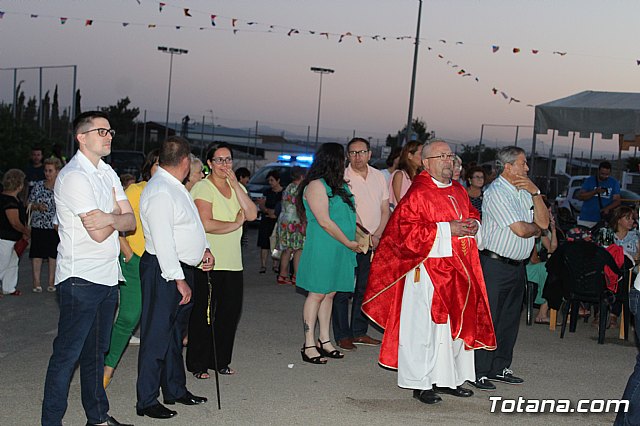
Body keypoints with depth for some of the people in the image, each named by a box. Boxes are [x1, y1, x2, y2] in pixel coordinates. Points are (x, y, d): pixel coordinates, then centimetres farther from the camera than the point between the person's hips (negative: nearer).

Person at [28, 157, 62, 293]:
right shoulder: (38, 186, 4)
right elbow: (29, 204, 7)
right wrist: (37, 206, -13)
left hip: (56, 227, -1)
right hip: (38, 226, 1)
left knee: (54, 254, 4)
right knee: (37, 253, 1)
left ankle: (51, 282, 14)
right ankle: (36, 282, 8)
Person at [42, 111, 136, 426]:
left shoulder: (107, 173, 14)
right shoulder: (73, 176, -13)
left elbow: (131, 222, 6)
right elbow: (98, 233, -19)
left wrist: (110, 218, -13)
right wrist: (117, 215, -1)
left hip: (108, 276, 8)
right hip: (81, 278, -8)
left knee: (96, 352, 17)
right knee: (67, 354, -3)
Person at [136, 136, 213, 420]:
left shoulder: (175, 187, 12)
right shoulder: (160, 192, -20)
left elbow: (190, 223, 25)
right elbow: (162, 241, -24)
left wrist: (204, 248, 11)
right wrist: (179, 279, -24)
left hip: (181, 268, 10)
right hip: (163, 272, -10)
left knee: (175, 333, 19)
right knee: (157, 336, -3)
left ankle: (175, 390, 32)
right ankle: (147, 402, 6)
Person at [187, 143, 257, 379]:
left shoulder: (237, 188, 15)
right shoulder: (202, 188, -7)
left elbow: (252, 214, -1)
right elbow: (206, 224, -19)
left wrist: (235, 185, -6)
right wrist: (236, 224, -7)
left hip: (233, 262, 6)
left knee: (230, 312, 10)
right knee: (204, 314, 1)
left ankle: (221, 361, 23)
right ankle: (198, 365, 11)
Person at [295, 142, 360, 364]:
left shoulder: (339, 185, 15)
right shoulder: (316, 186, -13)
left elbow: (347, 216, 23)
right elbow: (324, 222, -17)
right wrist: (349, 243, -13)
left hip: (339, 249, 8)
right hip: (321, 248, -8)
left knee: (330, 293, 12)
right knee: (317, 294, -3)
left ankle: (324, 340, 20)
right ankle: (309, 345, 3)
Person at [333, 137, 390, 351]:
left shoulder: (378, 176, 10)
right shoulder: (343, 177, -7)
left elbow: (385, 209, 9)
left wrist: (377, 235, -4)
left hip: (373, 243, 5)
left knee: (365, 289, 10)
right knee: (344, 290, -3)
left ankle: (359, 332, 19)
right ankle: (342, 335, 4)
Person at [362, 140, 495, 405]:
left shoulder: (459, 191, 14)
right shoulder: (418, 193, -11)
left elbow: (470, 212, 28)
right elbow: (407, 229, -18)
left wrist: (472, 224, 3)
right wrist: (446, 229, -20)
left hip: (459, 269, 8)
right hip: (429, 269, -8)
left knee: (459, 322, 11)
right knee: (425, 324, -3)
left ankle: (448, 378, 23)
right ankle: (420, 383, 8)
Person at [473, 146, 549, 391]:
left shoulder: (524, 192, 13)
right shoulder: (496, 192, -14)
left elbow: (544, 222, 5)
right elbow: (521, 229, -19)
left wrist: (535, 192, -4)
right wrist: (536, 228, 3)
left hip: (518, 265, 9)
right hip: (496, 265, -9)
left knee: (510, 318, 14)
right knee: (487, 320, -4)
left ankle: (499, 368, 25)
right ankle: (479, 373, 3)